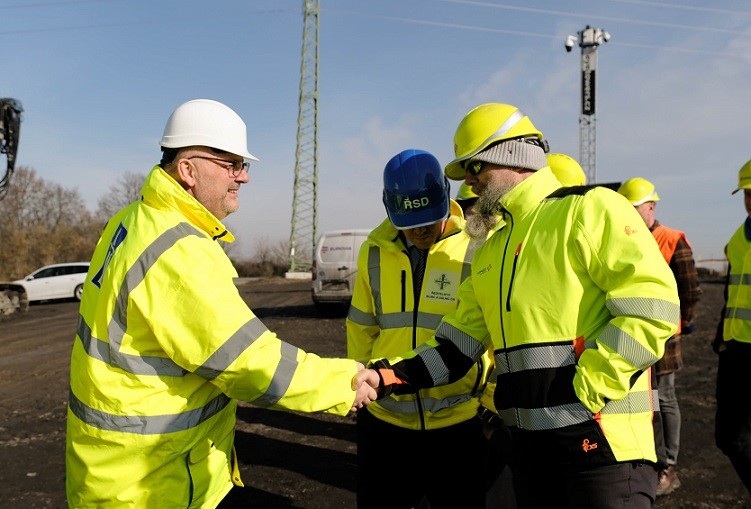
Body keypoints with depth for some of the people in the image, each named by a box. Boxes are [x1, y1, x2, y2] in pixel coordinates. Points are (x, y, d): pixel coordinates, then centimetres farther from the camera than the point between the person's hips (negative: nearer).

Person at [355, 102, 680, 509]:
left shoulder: (588, 209, -7)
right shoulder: (490, 251, 15)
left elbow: (652, 304, -16)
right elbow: (457, 346, 13)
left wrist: (586, 389, -19)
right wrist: (389, 376, 0)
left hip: (601, 435, -7)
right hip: (528, 440, 7)